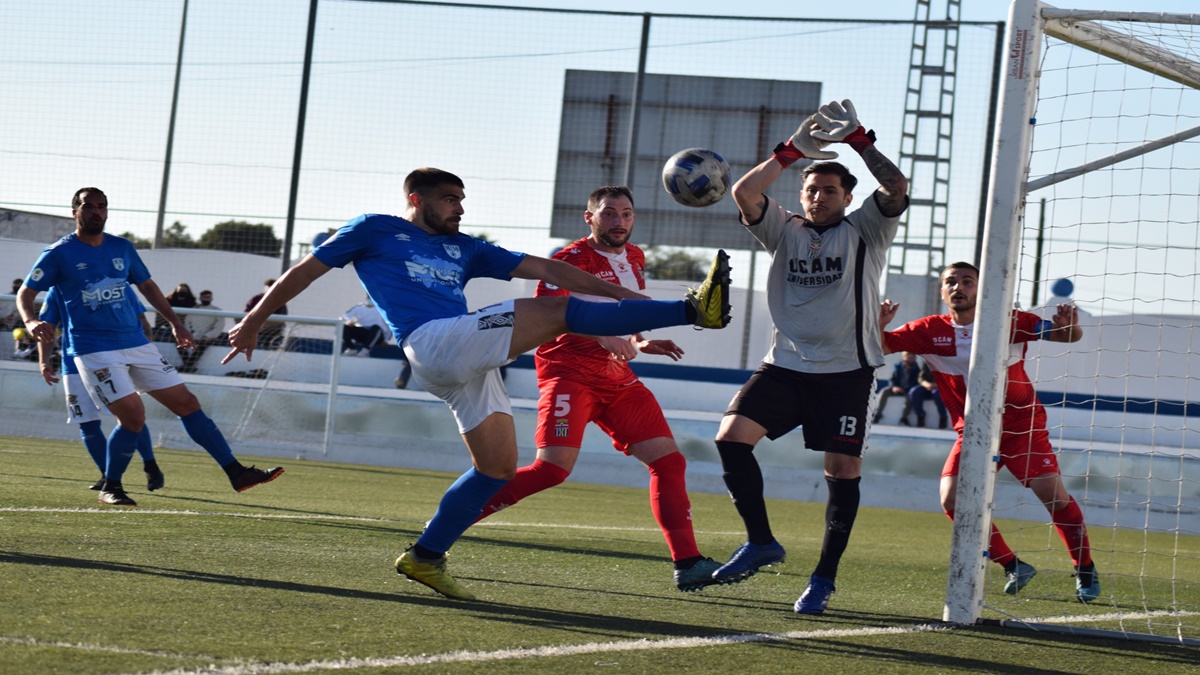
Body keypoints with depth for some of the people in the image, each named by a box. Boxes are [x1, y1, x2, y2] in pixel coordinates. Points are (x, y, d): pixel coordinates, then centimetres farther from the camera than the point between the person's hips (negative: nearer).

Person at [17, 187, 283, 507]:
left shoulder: (122, 248, 10)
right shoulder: (59, 253, -4)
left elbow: (146, 285, 24)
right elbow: (25, 294, -4)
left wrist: (175, 322, 19)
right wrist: (31, 321, -25)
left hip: (136, 344, 6)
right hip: (94, 349, -6)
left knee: (186, 402, 2)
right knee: (133, 414, -19)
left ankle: (236, 472, 6)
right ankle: (110, 488, 2)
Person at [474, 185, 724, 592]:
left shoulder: (635, 259, 15)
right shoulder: (572, 259, -9)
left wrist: (639, 344, 13)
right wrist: (603, 337, -34)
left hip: (617, 378, 8)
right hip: (569, 372, -8)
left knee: (669, 460, -2)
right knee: (553, 467, -20)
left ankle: (687, 565, 0)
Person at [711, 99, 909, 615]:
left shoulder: (865, 232, 5)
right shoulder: (785, 230, 11)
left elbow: (896, 189, -12)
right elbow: (744, 192, -4)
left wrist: (857, 140, -13)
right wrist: (793, 149, -8)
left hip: (847, 372, -2)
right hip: (785, 365, 2)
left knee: (843, 470, -3)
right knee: (731, 436, -14)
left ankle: (824, 578, 8)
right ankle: (761, 541, -1)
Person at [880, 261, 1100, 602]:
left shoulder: (1009, 321, -10)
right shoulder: (930, 331, -6)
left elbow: (1065, 335, -8)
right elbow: (878, 347, -8)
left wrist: (1069, 327, -32)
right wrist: (878, 325, -30)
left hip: (1023, 423, -2)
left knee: (1053, 493, -15)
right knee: (952, 499, -16)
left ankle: (1085, 571, 5)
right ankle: (1013, 567, -1)